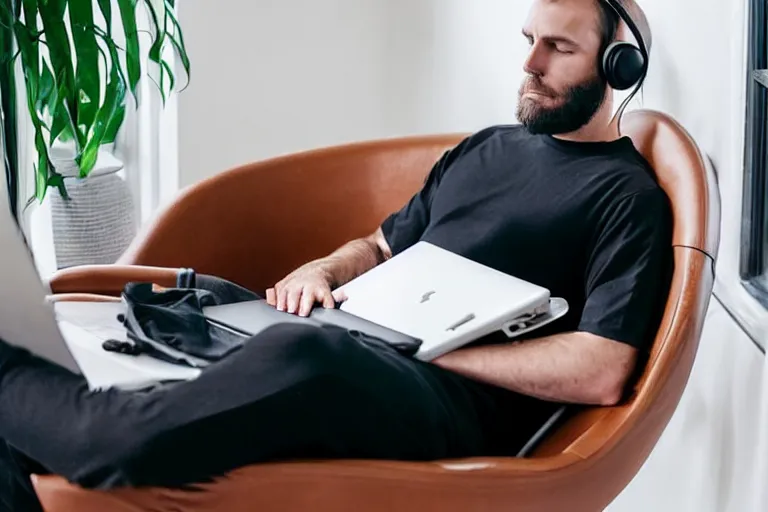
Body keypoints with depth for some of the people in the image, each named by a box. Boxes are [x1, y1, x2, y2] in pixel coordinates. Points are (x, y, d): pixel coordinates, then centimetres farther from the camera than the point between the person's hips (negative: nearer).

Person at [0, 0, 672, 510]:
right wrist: (323, 271, 10)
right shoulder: (484, 148, 25)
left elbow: (600, 374, -12)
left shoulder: (627, 196, 2)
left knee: (304, 354, -41)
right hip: (354, 346, 8)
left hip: (455, 401, -7)